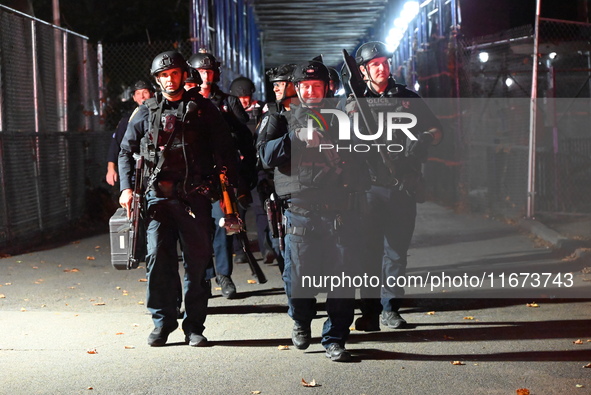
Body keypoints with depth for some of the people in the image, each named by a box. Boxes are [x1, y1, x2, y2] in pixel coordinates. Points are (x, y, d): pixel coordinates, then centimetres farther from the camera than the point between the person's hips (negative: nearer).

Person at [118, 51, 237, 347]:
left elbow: (224, 150, 7)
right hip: (158, 195, 1)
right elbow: (126, 150, 17)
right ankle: (163, 322, 8)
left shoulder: (202, 109, 8)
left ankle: (194, 326, 10)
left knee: (197, 261, 1)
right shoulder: (146, 112, 12)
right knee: (157, 258, -5)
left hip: (194, 197, -1)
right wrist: (126, 187, 6)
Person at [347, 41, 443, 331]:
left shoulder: (408, 98, 10)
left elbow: (436, 130, 13)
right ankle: (370, 310, 3)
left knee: (397, 250, 8)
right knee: (370, 248, -3)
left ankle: (390, 308, 17)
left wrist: (424, 140, -7)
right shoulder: (355, 104, 5)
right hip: (371, 186, -2)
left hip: (404, 186, 2)